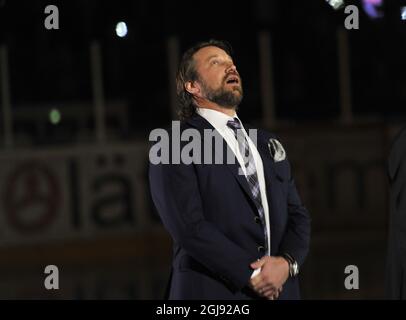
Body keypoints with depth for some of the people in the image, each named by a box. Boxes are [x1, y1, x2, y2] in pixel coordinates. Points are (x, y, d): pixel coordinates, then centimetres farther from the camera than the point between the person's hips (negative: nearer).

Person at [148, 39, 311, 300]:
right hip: (214, 292, -5)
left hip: (280, 290, 5)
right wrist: (251, 276, -16)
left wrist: (287, 263, -9)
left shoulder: (268, 144, 17)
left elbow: (297, 215, 11)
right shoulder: (172, 150, -3)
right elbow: (189, 227, -13)